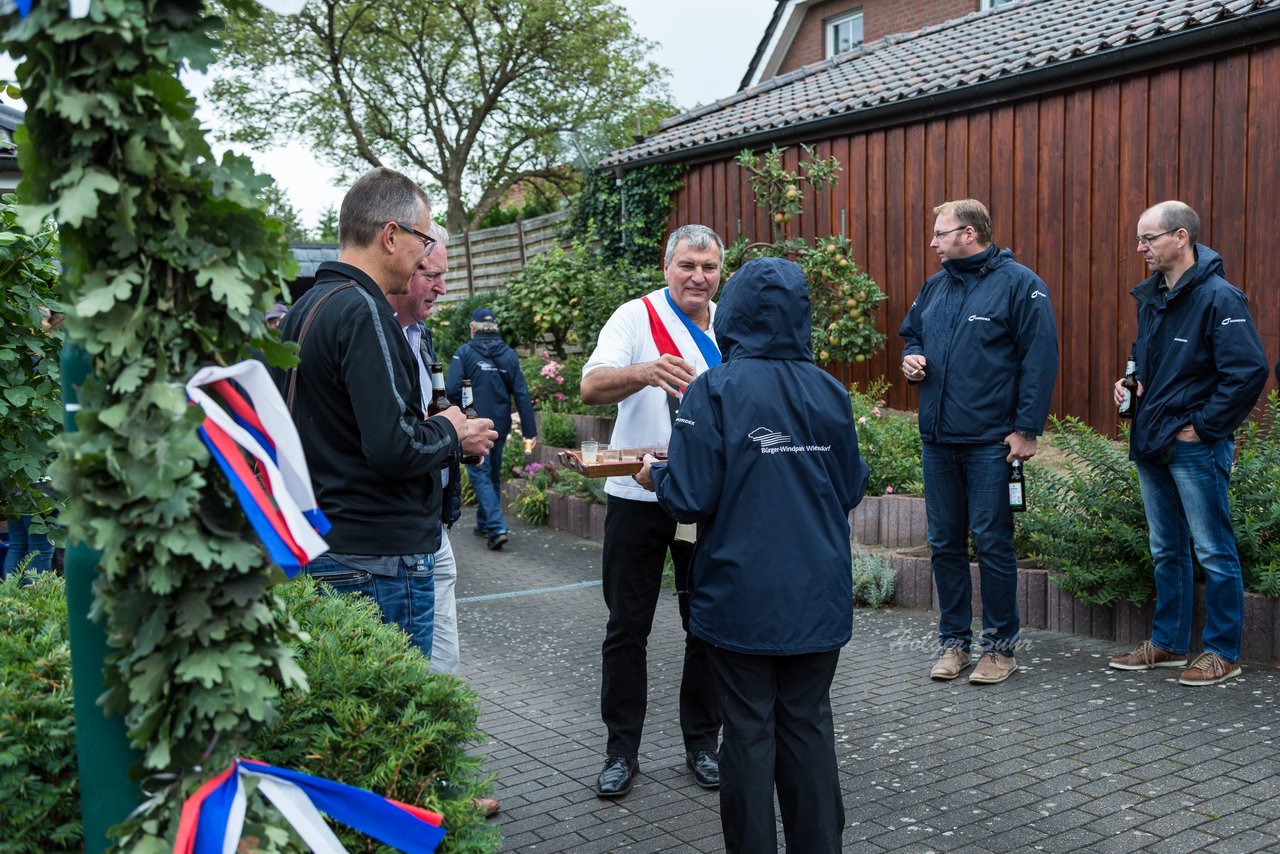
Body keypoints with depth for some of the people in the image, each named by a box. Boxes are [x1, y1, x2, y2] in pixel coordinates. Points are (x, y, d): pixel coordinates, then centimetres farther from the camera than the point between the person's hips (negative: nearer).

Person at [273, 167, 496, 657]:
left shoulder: (303, 310, 12)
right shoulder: (363, 311, -17)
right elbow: (393, 447, -25)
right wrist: (452, 433, -6)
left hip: (319, 550, 10)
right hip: (379, 559, -10)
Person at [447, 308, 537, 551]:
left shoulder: (464, 353, -7)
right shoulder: (508, 354, 5)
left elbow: (452, 390, -16)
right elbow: (521, 393, 1)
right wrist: (529, 430, 1)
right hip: (500, 426, 5)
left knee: (480, 475, -2)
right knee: (493, 474, 18)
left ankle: (497, 528, -15)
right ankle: (484, 523, 30)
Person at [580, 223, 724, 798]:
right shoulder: (636, 317, -5)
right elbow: (592, 387, -19)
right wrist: (646, 372, -39)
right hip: (638, 497, -3)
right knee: (627, 626, 5)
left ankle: (703, 743, 25)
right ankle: (621, 750, 18)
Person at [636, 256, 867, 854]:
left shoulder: (715, 391, -12)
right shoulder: (828, 391, -1)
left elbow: (690, 499, -15)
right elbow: (851, 490, 8)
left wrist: (656, 475, 5)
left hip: (742, 597, -3)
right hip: (817, 597, 4)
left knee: (749, 730, 8)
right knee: (809, 725, 15)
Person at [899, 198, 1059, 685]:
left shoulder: (1018, 284, -7)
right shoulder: (934, 287, 13)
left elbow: (1040, 359, -11)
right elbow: (911, 333, 28)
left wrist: (1026, 429, -15)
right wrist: (911, 358, 4)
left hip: (990, 441, -6)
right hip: (937, 439, 7)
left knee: (992, 544, 0)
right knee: (945, 543, 11)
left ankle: (1000, 646, 13)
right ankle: (954, 641, 22)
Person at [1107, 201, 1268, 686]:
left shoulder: (1218, 297, -14)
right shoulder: (1150, 296, 11)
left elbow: (1250, 370, -20)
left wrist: (1203, 426, -17)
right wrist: (1131, 381, 6)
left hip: (1195, 447, -8)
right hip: (1151, 445, 8)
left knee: (1213, 551, 2)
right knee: (1166, 550, 16)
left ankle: (1223, 653, 13)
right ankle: (1168, 643, 28)